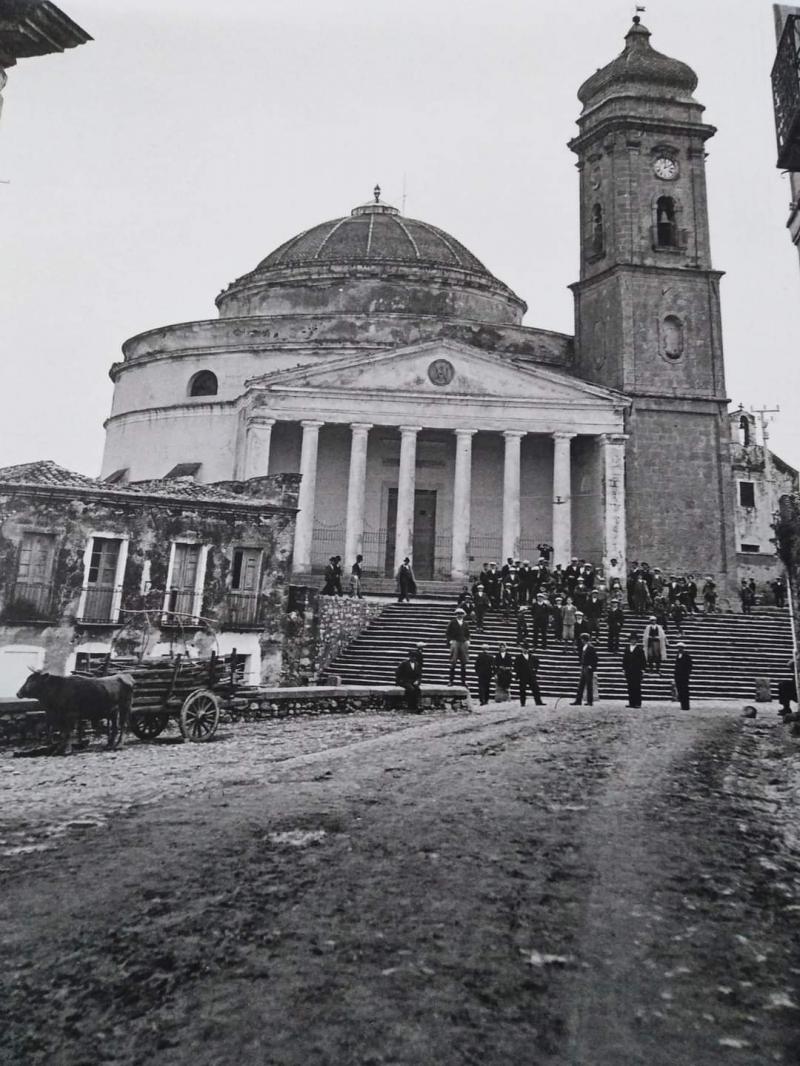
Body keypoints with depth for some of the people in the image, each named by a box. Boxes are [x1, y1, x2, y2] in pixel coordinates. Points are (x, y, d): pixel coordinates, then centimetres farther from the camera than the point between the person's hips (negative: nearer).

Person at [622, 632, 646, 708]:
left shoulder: (640, 649, 0)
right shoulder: (627, 649, 12)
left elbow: (643, 660, -1)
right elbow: (624, 659, 14)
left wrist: (643, 669, -8)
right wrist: (624, 668, 7)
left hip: (637, 671, -4)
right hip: (628, 671, 4)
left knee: (637, 687, -3)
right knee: (630, 687, 4)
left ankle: (638, 703, 0)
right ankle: (631, 703, 8)